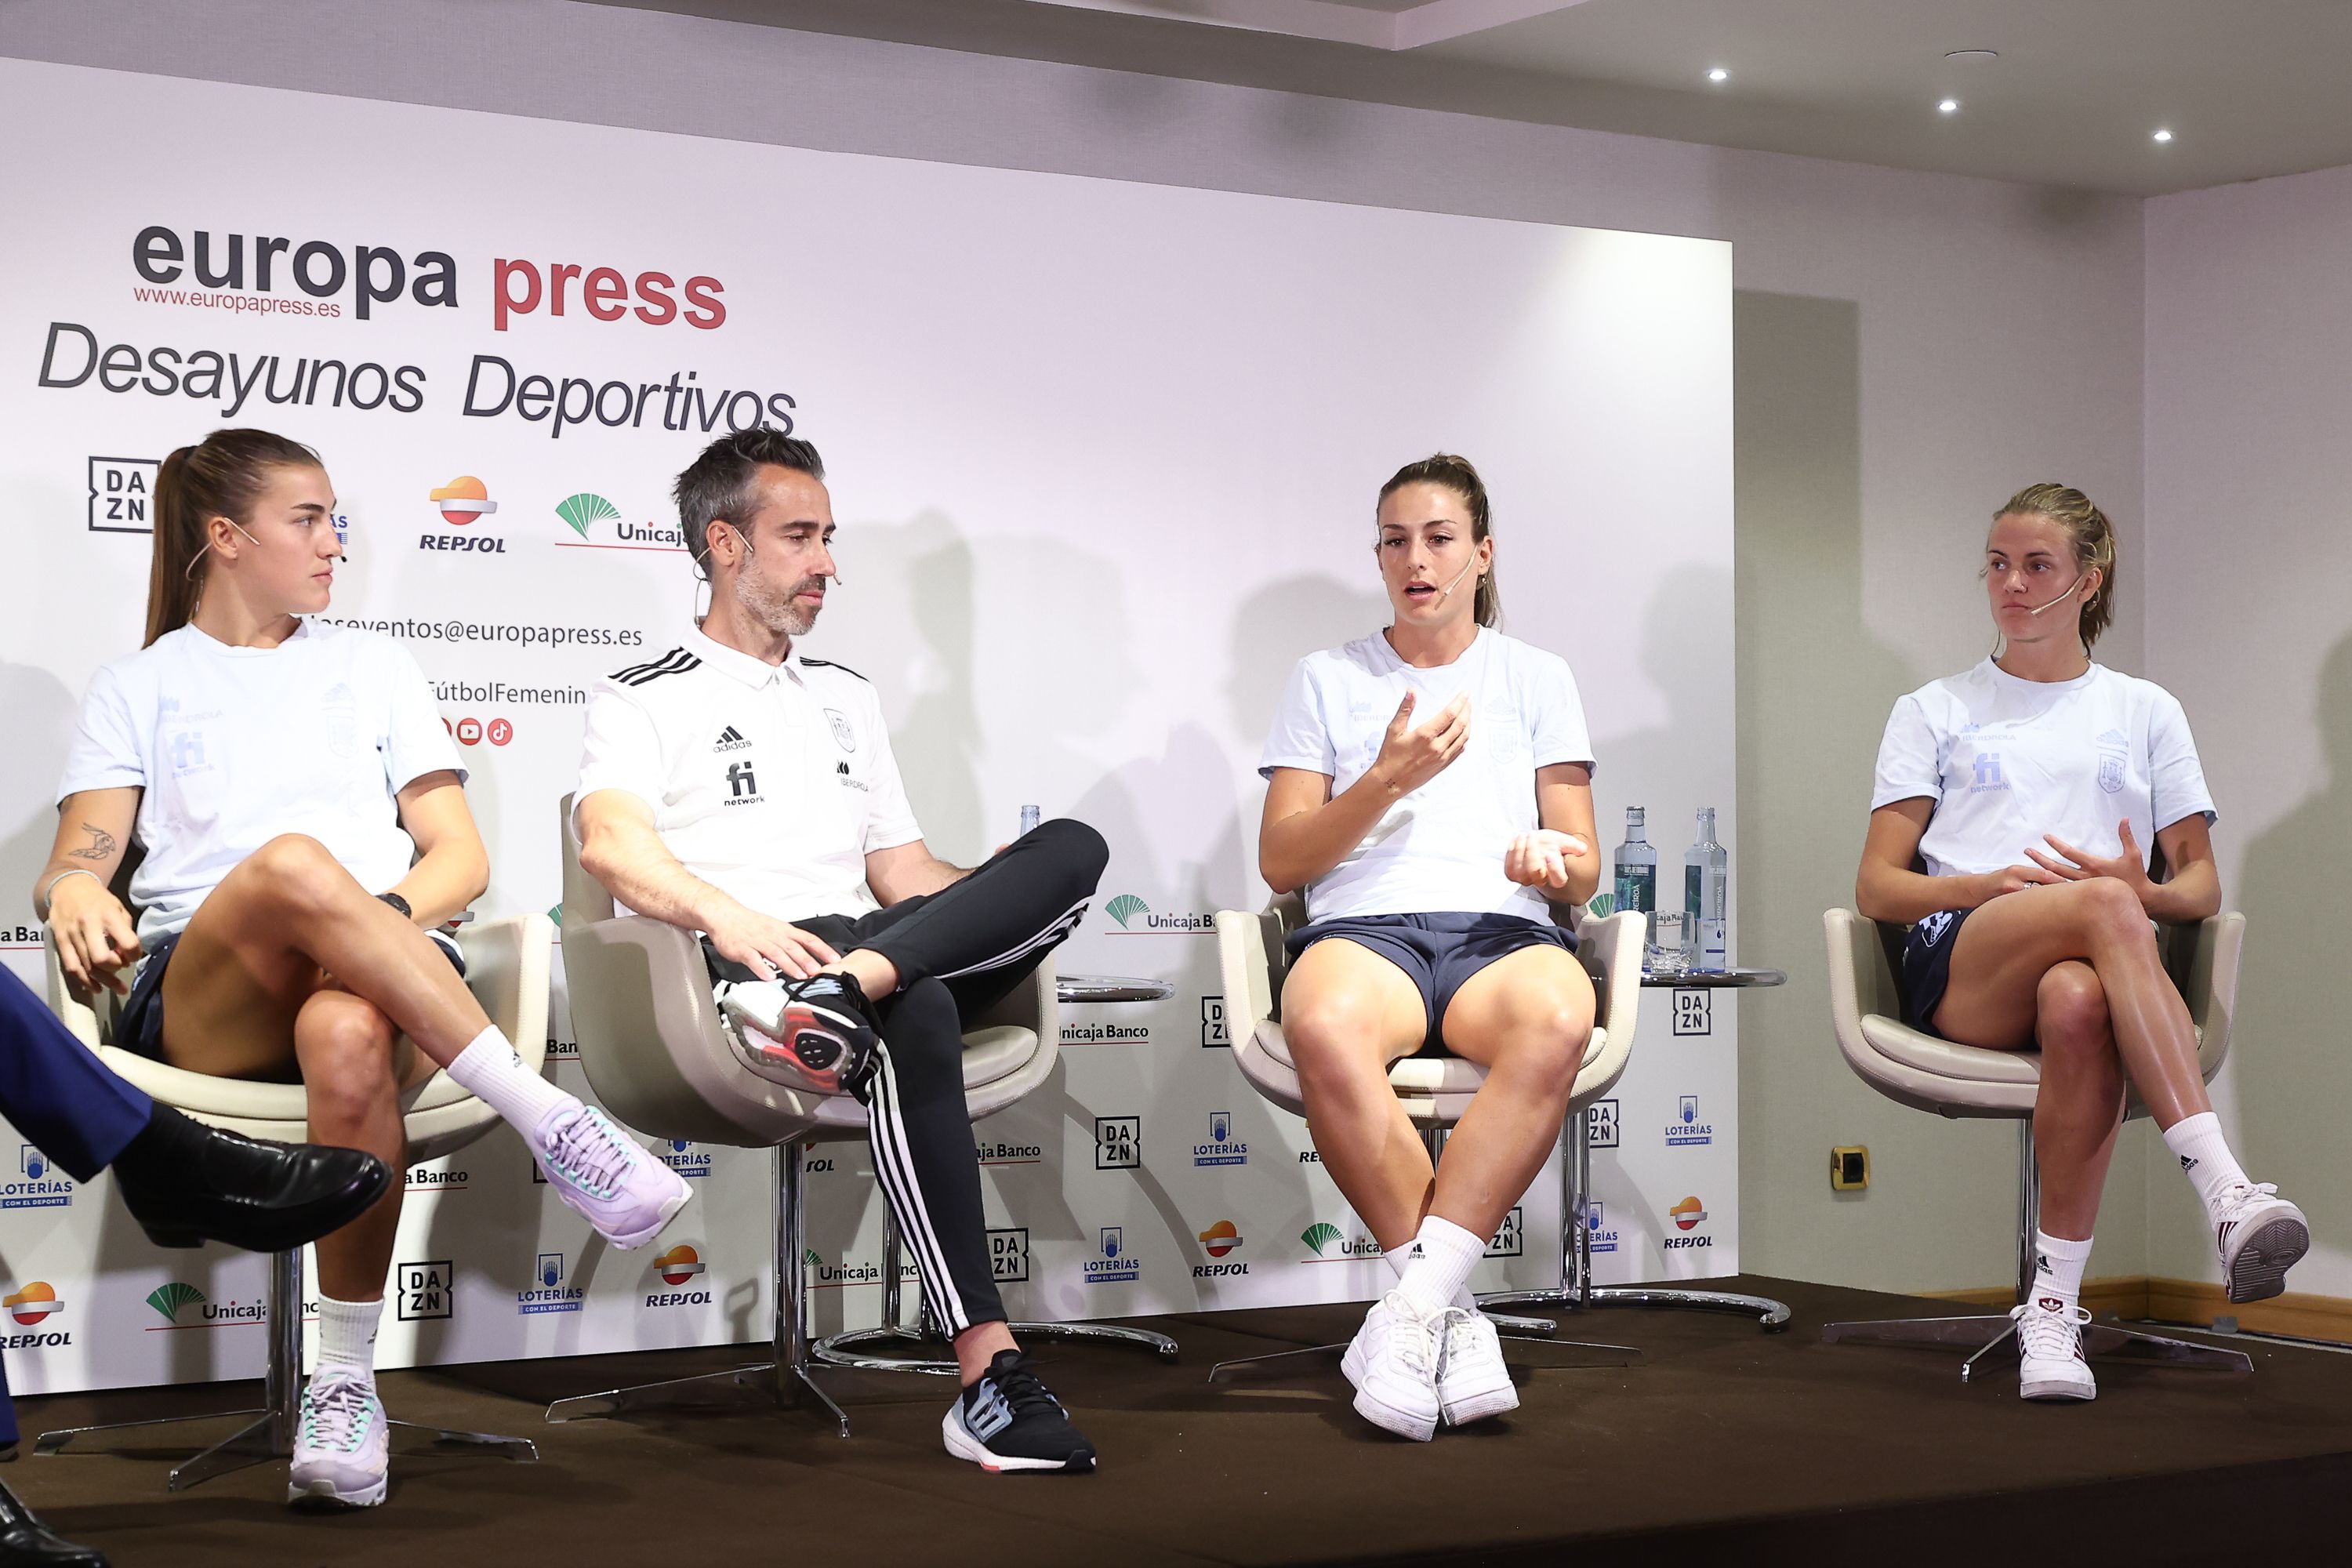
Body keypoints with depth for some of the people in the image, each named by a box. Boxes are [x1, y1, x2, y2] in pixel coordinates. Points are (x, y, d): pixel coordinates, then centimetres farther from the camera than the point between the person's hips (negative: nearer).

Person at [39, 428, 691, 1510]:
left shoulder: (374, 668, 26)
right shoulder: (140, 688, 22)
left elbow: (462, 856, 16)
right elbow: (77, 857, 8)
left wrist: (386, 916, -6)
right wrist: (76, 897, -18)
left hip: (379, 981, 1)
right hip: (200, 1004, -1)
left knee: (349, 1034, -41)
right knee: (294, 862, -38)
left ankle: (346, 1382, -33)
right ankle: (547, 1122, -38)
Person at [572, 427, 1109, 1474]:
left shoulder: (846, 699, 32)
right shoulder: (644, 700, 11)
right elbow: (610, 844, -9)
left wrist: (1012, 899, 6)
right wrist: (727, 915, -30)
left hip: (872, 943, 6)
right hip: (739, 963, -6)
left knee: (1074, 846, -20)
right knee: (914, 1016, -39)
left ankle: (845, 991, -44)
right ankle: (987, 1372, -47)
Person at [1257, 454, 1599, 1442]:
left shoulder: (1537, 677, 22)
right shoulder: (1328, 681, 21)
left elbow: (1584, 871, 17)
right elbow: (1280, 861, 11)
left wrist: (1556, 860, -8)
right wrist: (1388, 780, -3)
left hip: (1502, 930, 1)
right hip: (1362, 925, 0)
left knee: (1558, 1019, -40)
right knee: (1324, 1030, -41)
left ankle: (1415, 1302, -37)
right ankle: (1451, 1318, -30)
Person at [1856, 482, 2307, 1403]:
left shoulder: (2145, 712, 28)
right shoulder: (1933, 711, 25)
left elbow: (2202, 884, 19)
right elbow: (1876, 887, 13)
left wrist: (2147, 892, -7)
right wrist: (1991, 888, -8)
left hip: (2095, 968, 1)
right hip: (1957, 967, -1)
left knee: (2077, 1002, -42)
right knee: (2103, 908, -39)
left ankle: (2055, 1303, -42)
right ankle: (2225, 1192, -53)